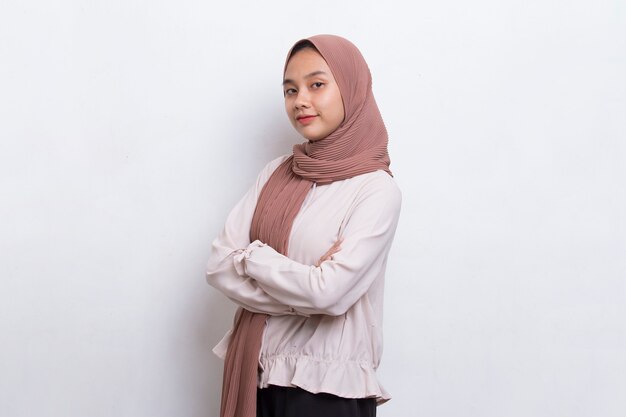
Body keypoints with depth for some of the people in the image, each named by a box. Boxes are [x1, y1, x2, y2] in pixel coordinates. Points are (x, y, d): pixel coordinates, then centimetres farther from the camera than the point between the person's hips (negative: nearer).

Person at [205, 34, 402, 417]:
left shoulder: (376, 190, -12)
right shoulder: (275, 173, 5)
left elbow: (329, 293, -22)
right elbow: (220, 266, -3)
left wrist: (250, 255, -9)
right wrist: (304, 295, -15)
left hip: (328, 386, -5)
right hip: (257, 373, 5)